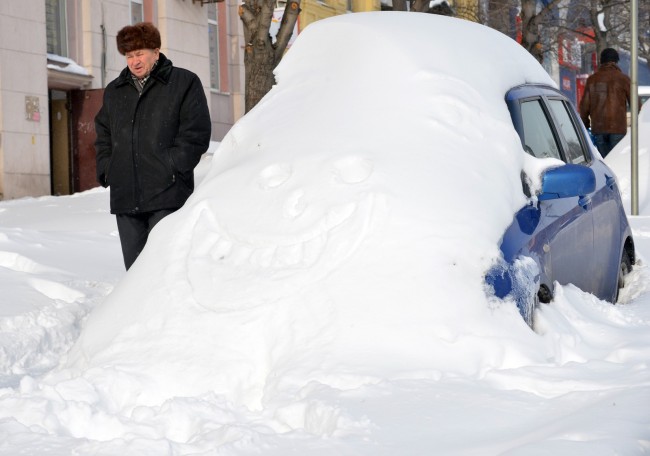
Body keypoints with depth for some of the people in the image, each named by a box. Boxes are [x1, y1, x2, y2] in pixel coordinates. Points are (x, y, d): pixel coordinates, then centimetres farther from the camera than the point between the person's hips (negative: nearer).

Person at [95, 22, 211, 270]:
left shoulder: (184, 83, 3)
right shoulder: (114, 91, 20)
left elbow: (196, 132, -3)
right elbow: (103, 135, 24)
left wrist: (172, 168, -11)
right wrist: (106, 170, 9)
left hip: (166, 195, -5)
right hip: (124, 198, 5)